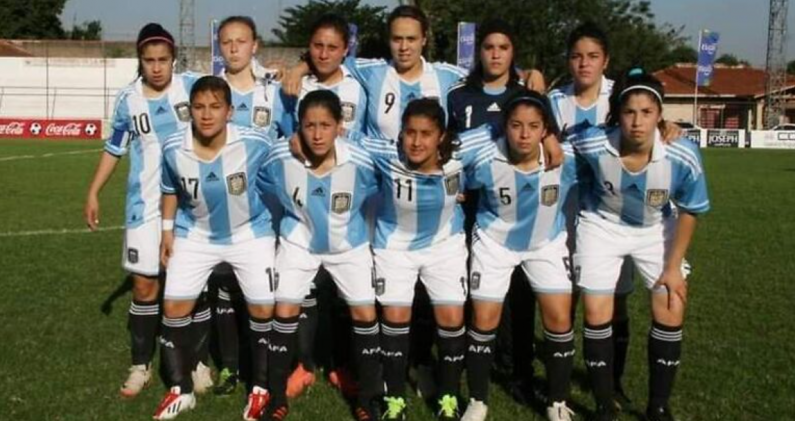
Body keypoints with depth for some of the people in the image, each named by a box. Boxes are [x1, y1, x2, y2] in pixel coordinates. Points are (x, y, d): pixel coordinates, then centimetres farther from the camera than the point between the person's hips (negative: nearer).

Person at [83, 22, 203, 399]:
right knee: (144, 284, 3)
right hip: (145, 204, 1)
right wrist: (93, 192, 8)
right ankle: (141, 365, 17)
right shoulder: (128, 99, -1)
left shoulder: (192, 86, -6)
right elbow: (115, 148, 9)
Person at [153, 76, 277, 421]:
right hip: (195, 234, 2)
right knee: (174, 306, 0)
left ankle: (261, 389, 18)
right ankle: (180, 390, 19)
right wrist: (168, 230, 4)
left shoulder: (257, 144, -26)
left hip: (251, 232, -2)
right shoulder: (173, 149, -19)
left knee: (263, 309, -4)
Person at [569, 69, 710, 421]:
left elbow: (689, 212, -12)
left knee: (670, 314, -2)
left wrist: (674, 267, -9)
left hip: (655, 230, 1)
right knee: (597, 316, -3)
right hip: (601, 227, -1)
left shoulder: (683, 156, -29)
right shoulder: (593, 145, -31)